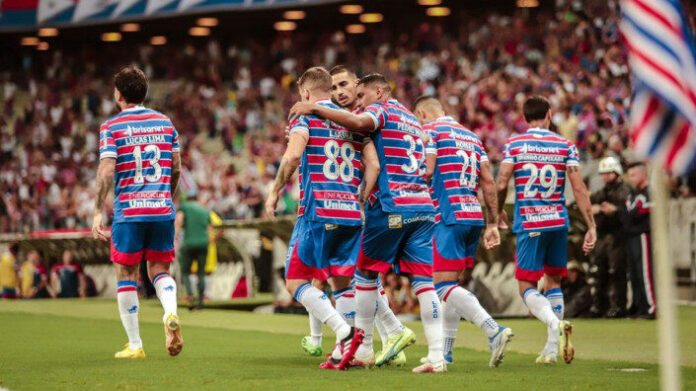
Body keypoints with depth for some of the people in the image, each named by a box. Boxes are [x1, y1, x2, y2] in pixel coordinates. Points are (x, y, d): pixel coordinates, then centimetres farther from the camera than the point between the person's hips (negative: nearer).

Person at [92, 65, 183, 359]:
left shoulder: (111, 127, -3)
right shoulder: (164, 122, 9)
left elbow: (106, 172, -11)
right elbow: (177, 168, 11)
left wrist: (97, 212, -7)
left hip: (128, 211, -3)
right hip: (162, 210, 4)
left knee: (126, 275, 7)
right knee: (160, 271, 14)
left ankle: (134, 345, 7)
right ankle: (171, 314, -17)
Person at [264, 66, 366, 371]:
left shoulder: (306, 115, 2)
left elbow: (293, 155, -15)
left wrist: (275, 191, -5)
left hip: (318, 210, -5)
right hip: (351, 213, 6)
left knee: (296, 281, -1)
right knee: (342, 284, 13)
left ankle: (345, 332, -18)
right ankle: (343, 352, 5)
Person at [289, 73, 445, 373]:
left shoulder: (381, 109, 0)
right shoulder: (413, 120, 25)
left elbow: (358, 122, -23)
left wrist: (315, 109, -18)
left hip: (391, 206, -7)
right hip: (423, 206, 7)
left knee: (365, 274, 9)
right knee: (424, 281, -1)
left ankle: (364, 350, 14)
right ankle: (437, 356, -11)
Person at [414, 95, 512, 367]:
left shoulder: (430, 130, 1)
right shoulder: (472, 136, 21)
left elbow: (426, 171, -12)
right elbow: (488, 182, 16)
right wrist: (492, 224, 17)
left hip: (450, 217, -8)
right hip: (475, 216, 8)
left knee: (444, 285, -10)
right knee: (451, 284, 15)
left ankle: (494, 331, -26)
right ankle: (445, 352, 15)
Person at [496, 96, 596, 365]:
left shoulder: (514, 144, 0)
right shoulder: (566, 146, 3)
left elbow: (501, 184, -6)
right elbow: (579, 188, -2)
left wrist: (499, 213, 13)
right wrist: (591, 227, 0)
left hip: (529, 223, -3)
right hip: (558, 222, 3)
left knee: (527, 287, 1)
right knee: (553, 282, 17)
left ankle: (556, 324, -27)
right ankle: (552, 349, 15)